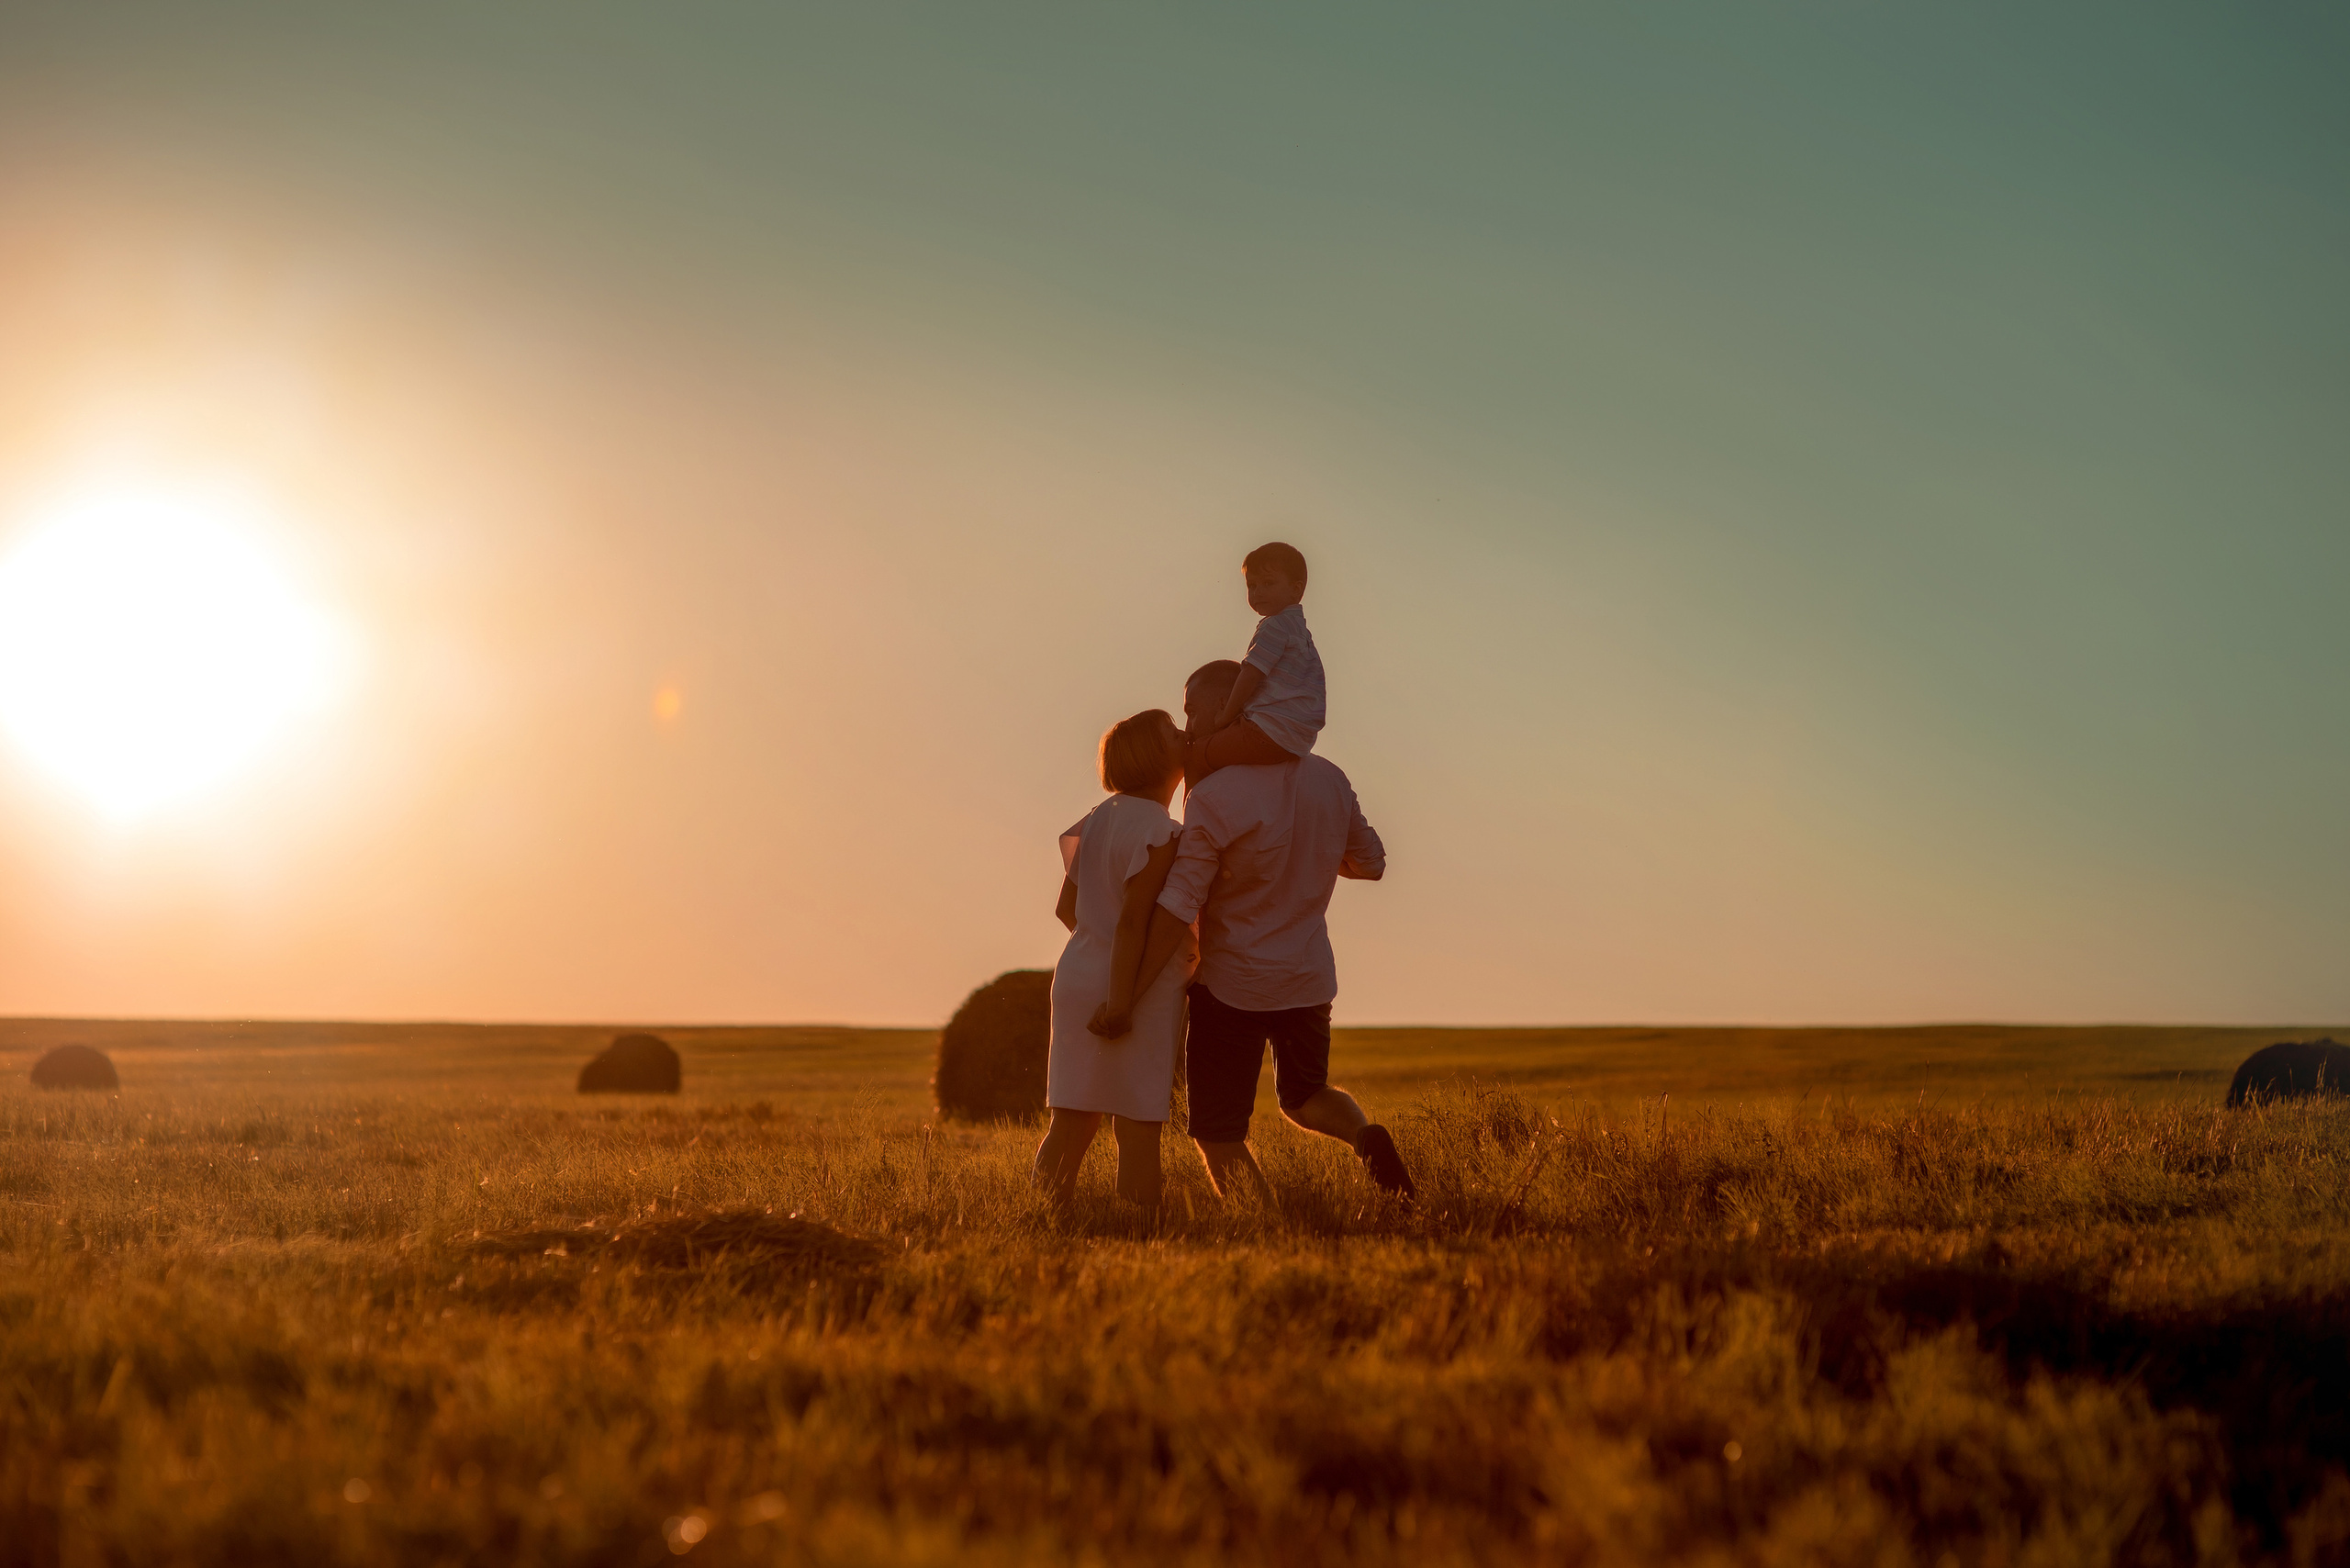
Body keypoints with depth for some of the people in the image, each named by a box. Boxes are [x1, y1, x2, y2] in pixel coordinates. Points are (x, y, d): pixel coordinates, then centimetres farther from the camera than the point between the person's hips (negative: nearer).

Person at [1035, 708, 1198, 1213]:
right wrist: (1121, 1002, -21)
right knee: (1139, 1130, -1)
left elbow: (1067, 908, 15)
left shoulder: (1099, 818, 10)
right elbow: (1132, 919, -21)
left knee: (1071, 1124, 9)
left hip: (1078, 978, 8)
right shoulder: (1159, 834, -15)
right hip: (1137, 990, -8)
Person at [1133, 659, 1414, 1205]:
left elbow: (1176, 909, -21)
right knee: (1305, 1096, 26)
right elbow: (1371, 863, 12)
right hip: (1309, 980, 6)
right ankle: (1365, 1136, -3)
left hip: (1232, 986, -6)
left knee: (1218, 1136, 7)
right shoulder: (1328, 780, -1)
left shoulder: (1211, 799, -19)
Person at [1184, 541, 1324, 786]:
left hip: (1270, 735, -11)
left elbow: (1250, 675, -12)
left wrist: (1224, 717, -1)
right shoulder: (1297, 627, 22)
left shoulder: (1275, 626, -10)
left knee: (1194, 758, -6)